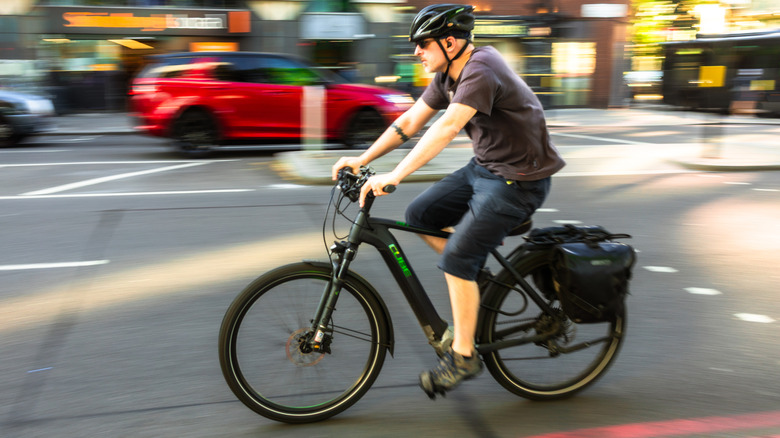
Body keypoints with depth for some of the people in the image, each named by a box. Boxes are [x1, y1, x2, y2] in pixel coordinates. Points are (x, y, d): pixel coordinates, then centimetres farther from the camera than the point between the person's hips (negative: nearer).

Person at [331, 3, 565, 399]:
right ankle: (478, 274, 19)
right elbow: (410, 122, 7)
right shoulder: (448, 75, 5)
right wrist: (362, 160, 1)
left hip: (518, 180, -9)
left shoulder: (481, 71, -24)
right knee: (419, 216, 5)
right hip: (483, 167, 9)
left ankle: (463, 355, 0)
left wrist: (394, 177, -41)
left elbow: (446, 129, -36)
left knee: (457, 257, -15)